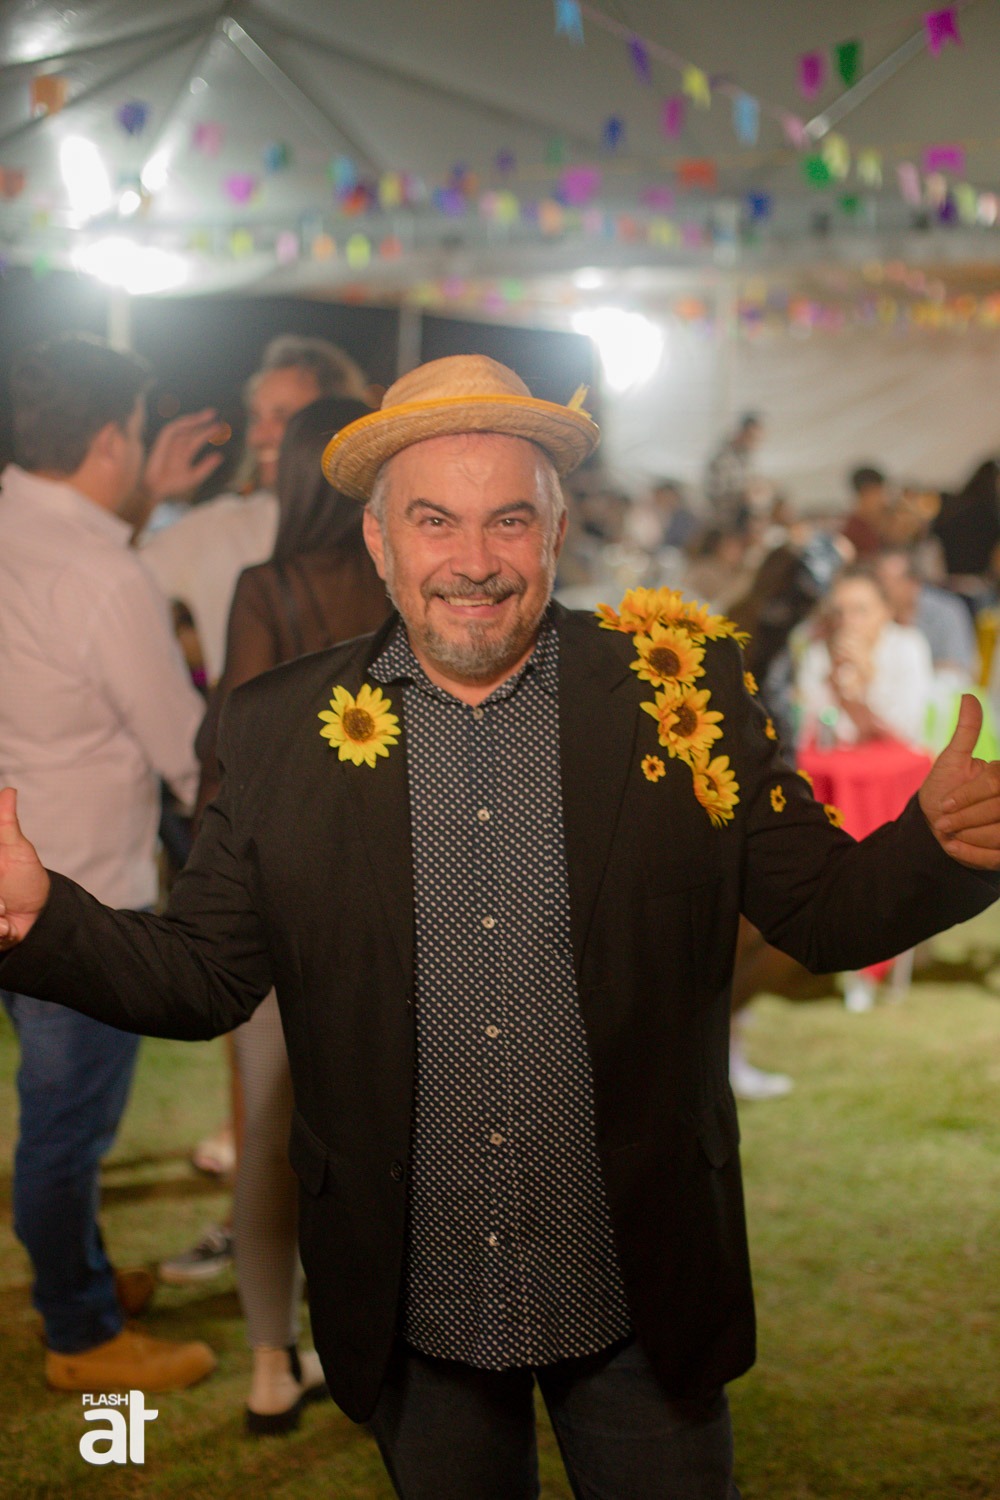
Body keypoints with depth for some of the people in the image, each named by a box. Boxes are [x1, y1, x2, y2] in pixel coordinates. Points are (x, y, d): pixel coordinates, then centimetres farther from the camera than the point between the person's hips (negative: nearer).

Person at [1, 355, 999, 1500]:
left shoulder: (683, 695, -5)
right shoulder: (281, 732, -3)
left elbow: (822, 914, -3)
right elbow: (204, 977, 0)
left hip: (642, 1302, -1)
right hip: (413, 1309, 1)